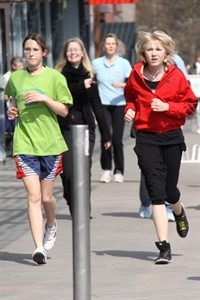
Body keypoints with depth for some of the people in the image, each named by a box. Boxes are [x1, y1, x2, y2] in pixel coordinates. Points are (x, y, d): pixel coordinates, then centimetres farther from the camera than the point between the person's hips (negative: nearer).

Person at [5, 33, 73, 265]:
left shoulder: (54, 77, -1)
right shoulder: (16, 78, 6)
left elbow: (64, 111, 0)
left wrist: (45, 98, -15)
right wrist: (13, 112, 2)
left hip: (50, 143, 0)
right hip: (24, 144, 0)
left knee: (46, 197, 10)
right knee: (33, 197, -11)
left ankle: (51, 224, 43)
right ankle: (39, 247, -14)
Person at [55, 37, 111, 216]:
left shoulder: (88, 76, 10)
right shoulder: (59, 75, 2)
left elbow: (97, 107, 13)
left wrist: (106, 135, 12)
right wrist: (81, 87, -24)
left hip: (85, 127, 2)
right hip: (65, 128, -2)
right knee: (68, 172, -6)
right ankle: (73, 207, 12)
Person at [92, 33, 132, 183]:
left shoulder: (124, 63, 5)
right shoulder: (96, 63, 9)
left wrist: (123, 85, -17)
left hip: (119, 104, -1)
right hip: (103, 104, 1)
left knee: (117, 139, -3)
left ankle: (119, 171, 7)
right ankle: (106, 169, -1)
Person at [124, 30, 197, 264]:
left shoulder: (176, 76, -5)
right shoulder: (136, 76, 0)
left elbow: (190, 103, 0)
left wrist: (168, 107, -15)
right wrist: (130, 110, 0)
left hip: (171, 137, 0)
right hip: (146, 138, 0)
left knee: (169, 189, 9)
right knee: (156, 190, -8)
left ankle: (179, 212, 48)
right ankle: (163, 245, -7)